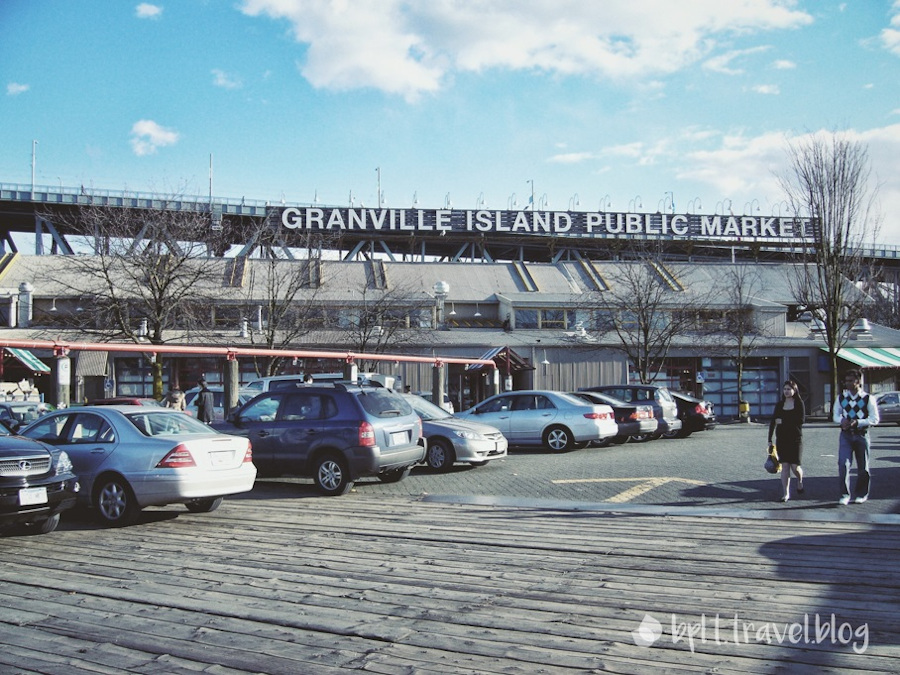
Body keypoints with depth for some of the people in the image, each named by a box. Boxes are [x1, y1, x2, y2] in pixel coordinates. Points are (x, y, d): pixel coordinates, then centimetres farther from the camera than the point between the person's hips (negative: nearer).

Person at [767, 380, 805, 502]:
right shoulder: (779, 404, 8)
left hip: (795, 438, -3)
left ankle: (800, 481, 30)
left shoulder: (799, 403, -1)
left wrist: (783, 421, -13)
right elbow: (773, 422, 8)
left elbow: (801, 420, -13)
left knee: (795, 466, -4)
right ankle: (786, 493, 1)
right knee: (784, 466, -1)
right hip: (781, 439, 3)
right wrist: (769, 440, 5)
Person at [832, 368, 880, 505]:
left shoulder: (868, 398, -6)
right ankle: (844, 495, -4)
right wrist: (842, 420, -10)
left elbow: (874, 419, -6)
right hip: (846, 434, 2)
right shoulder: (841, 398, 4)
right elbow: (835, 415, 13)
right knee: (843, 464, -11)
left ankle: (862, 494, 27)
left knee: (863, 466, 9)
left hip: (861, 434, -2)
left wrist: (857, 422, -19)